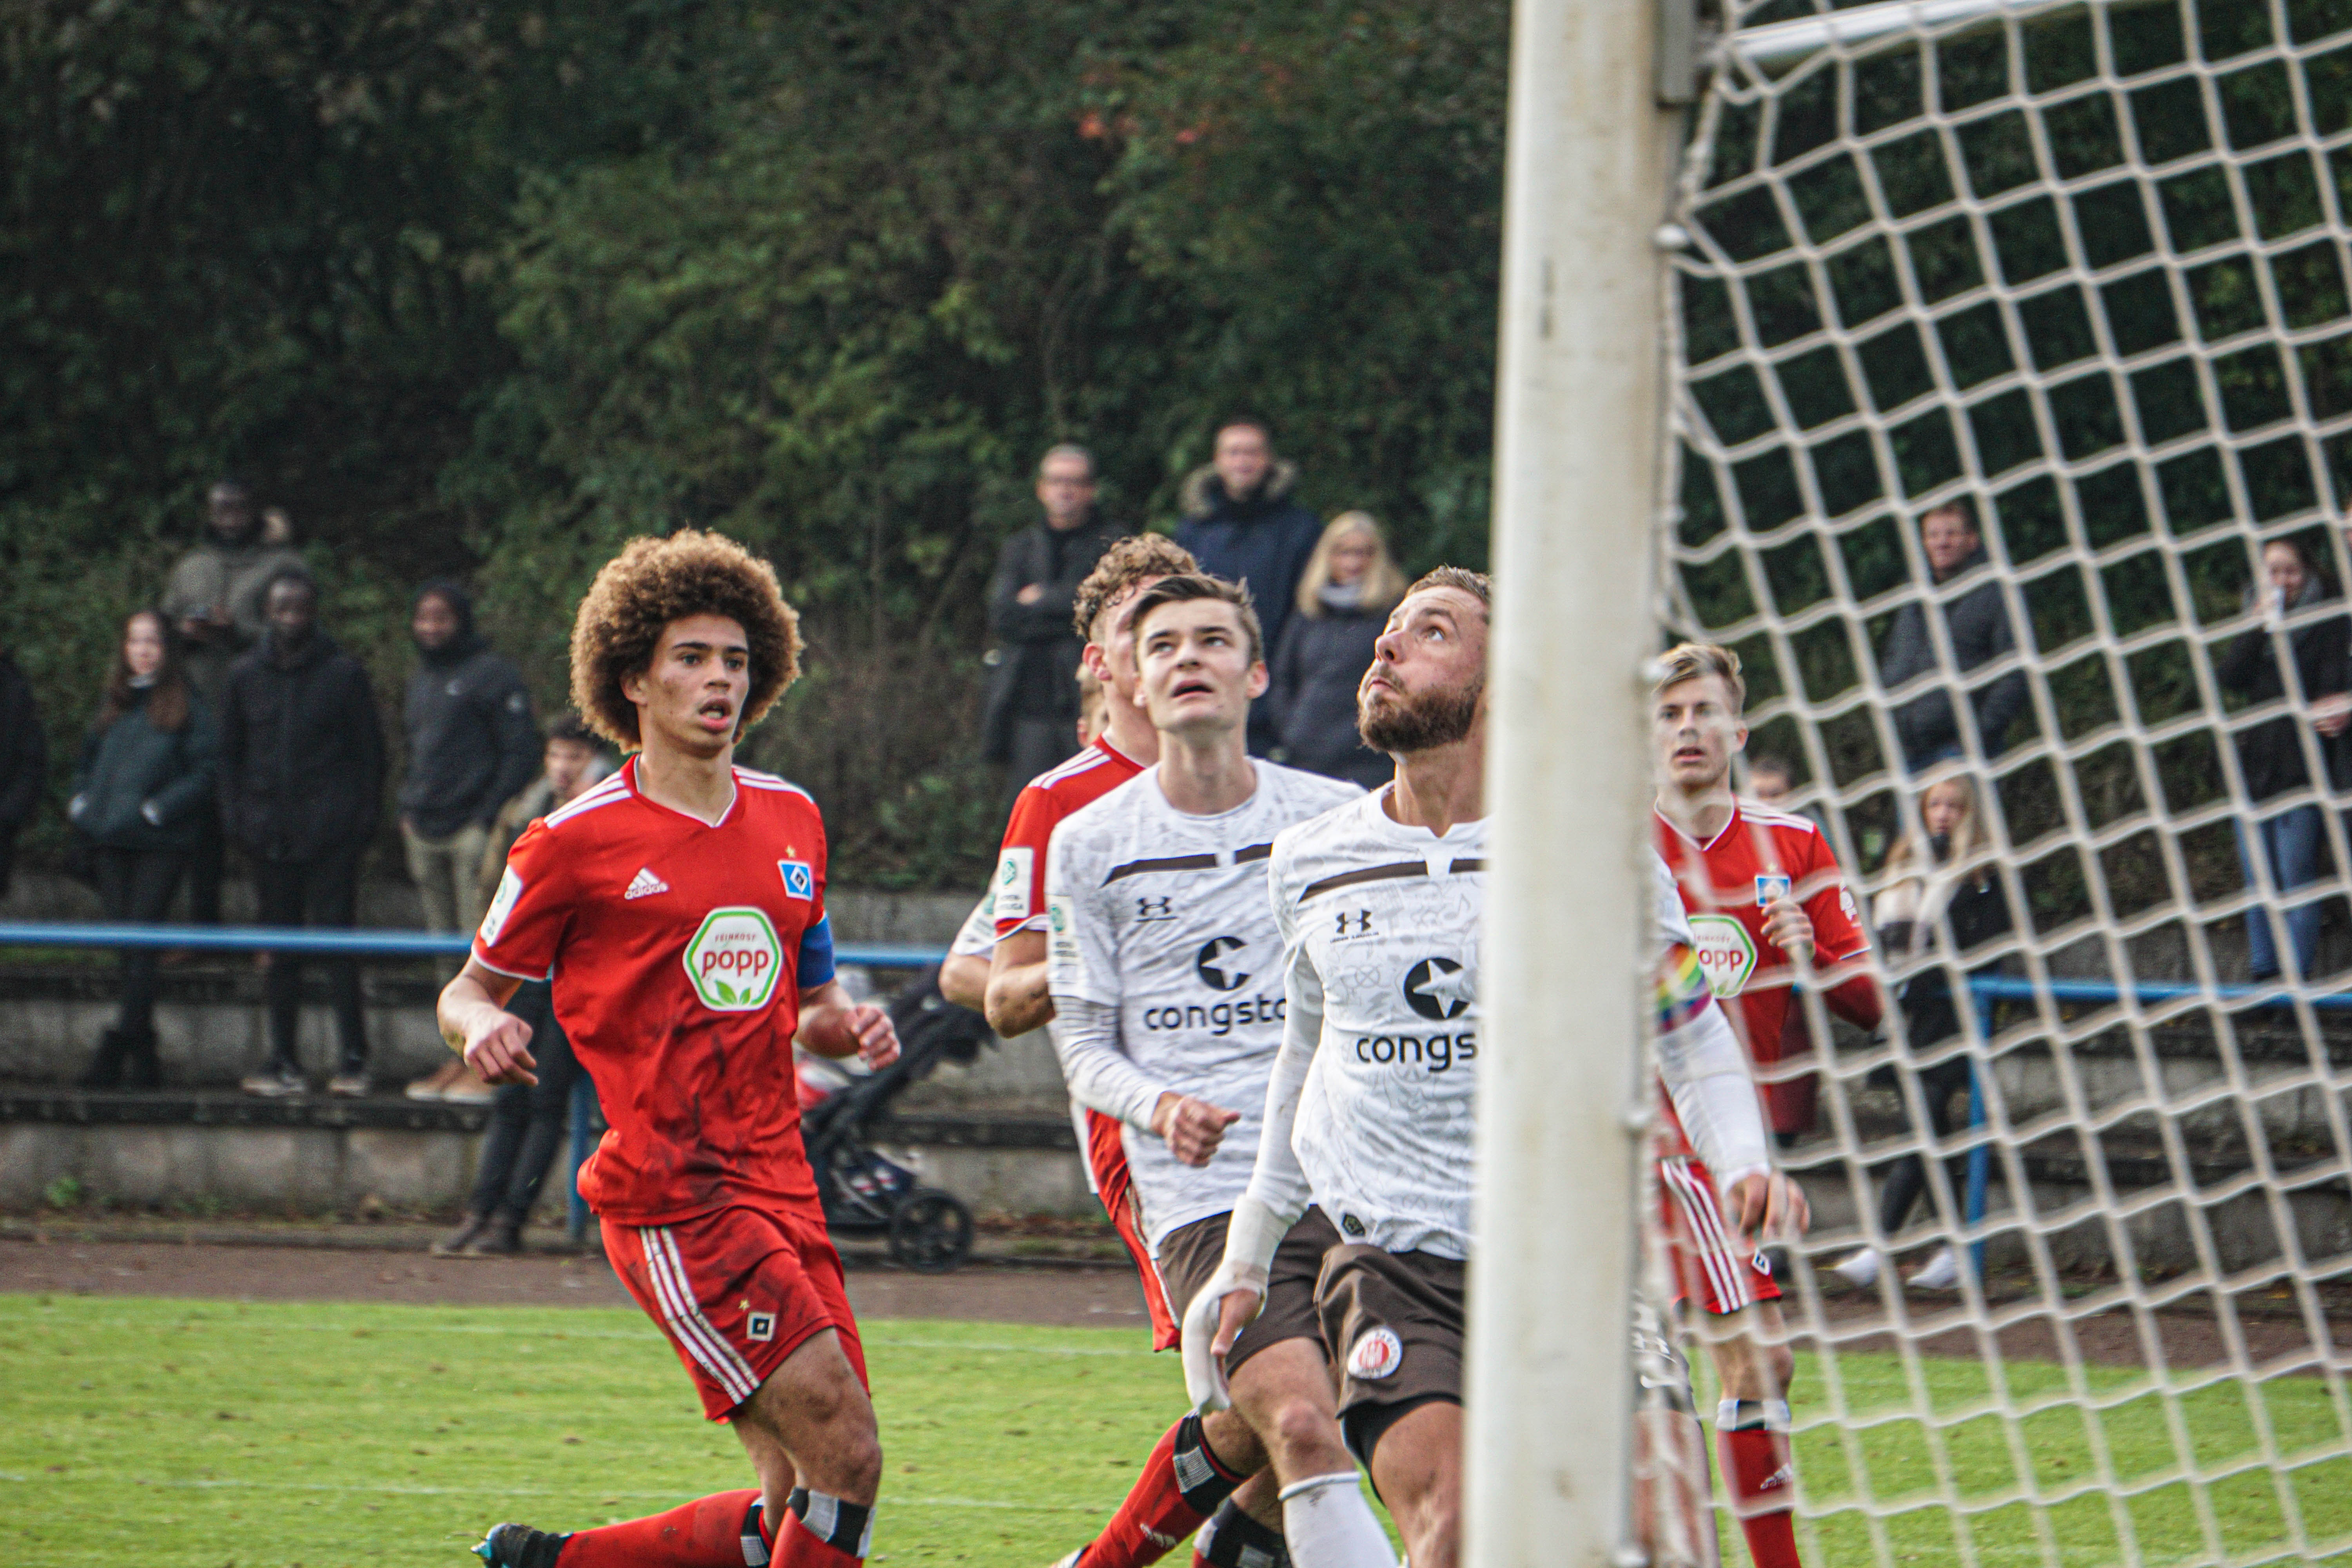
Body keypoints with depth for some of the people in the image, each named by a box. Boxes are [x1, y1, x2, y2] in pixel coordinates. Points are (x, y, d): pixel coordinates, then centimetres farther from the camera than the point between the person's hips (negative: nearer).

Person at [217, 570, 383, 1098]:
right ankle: (283, 1060, 10)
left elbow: (370, 752, 3)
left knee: (338, 944, -7)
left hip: (331, 836, -3)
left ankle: (353, 1058, -4)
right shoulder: (245, 676, 10)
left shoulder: (343, 674, 1)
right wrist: (236, 817, 4)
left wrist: (365, 818, -5)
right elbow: (229, 753, 15)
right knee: (281, 951, 6)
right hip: (270, 836, 3)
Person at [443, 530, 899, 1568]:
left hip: (778, 1187, 7)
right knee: (846, 1455, -18)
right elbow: (471, 989, 7)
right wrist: (482, 1027, -17)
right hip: (669, 1199, -7)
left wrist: (847, 1025, 2)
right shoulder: (576, 843, -3)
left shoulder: (791, 820, 14)